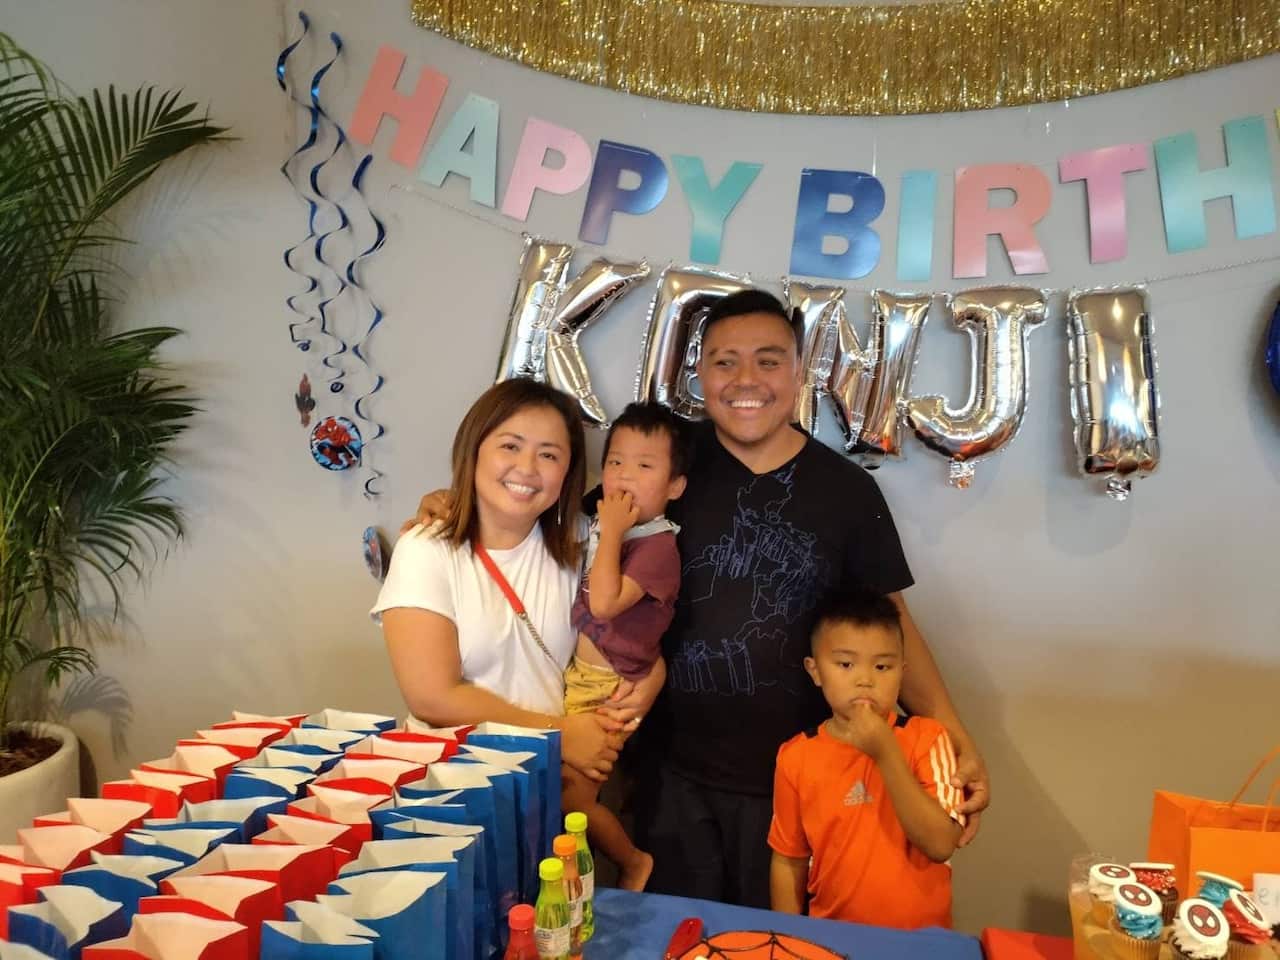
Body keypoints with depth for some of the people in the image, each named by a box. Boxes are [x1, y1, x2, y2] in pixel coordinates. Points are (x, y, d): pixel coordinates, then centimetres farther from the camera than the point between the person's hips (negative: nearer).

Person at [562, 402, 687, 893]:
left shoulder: (658, 547, -17)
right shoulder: (599, 526, 7)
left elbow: (605, 603, -29)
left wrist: (612, 531, -22)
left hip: (608, 690, -8)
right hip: (575, 675, 8)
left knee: (570, 792, -2)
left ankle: (634, 863, 24)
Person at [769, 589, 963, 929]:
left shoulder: (926, 738, -6)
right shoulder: (797, 756, -3)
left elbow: (940, 845, -14)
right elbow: (789, 862, 5)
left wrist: (886, 753, -19)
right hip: (832, 936, 1)